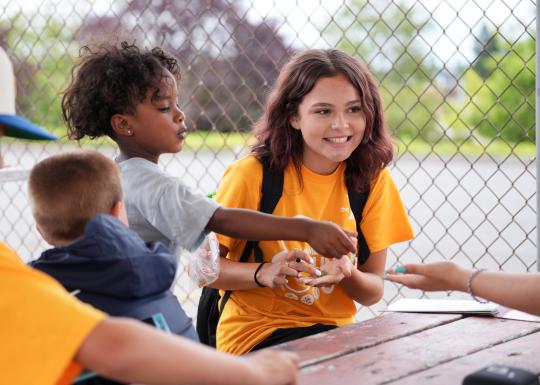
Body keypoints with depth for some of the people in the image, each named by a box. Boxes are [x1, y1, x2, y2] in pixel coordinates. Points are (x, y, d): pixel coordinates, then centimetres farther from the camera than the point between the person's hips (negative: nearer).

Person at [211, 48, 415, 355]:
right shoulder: (252, 175, -11)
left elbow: (373, 292, 4)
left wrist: (347, 275, -20)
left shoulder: (373, 179, 0)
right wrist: (263, 274, -24)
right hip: (257, 331, -5)